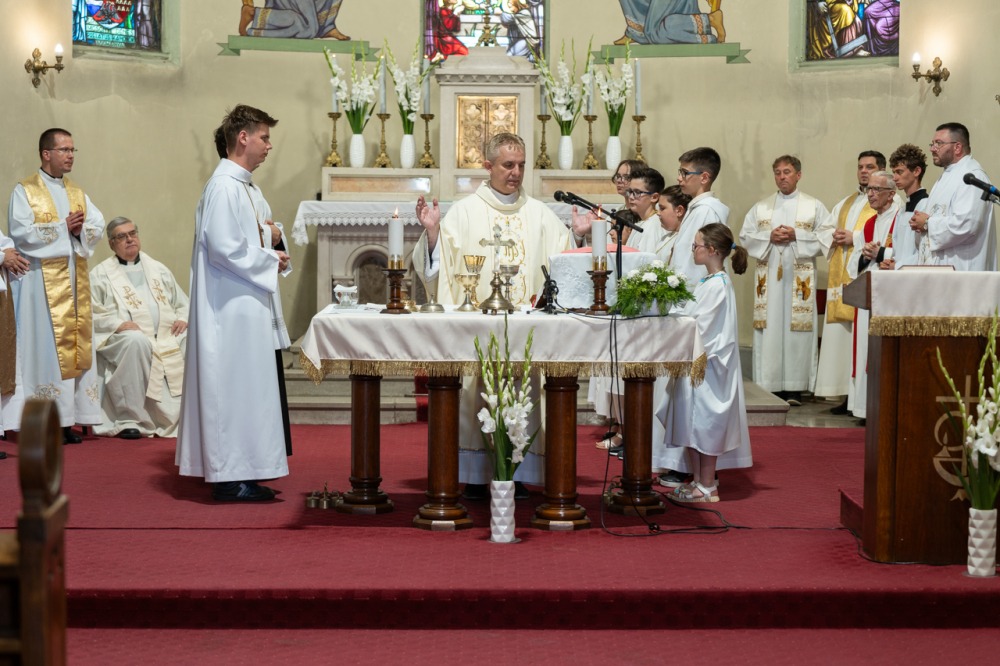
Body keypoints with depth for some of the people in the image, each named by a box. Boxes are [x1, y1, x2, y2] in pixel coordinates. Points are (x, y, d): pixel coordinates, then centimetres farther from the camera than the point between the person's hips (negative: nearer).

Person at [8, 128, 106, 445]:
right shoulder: (25, 191, -1)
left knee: (76, 344, 2)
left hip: (75, 281, 6)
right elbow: (21, 231, -13)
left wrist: (80, 229, -13)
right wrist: (64, 227, -14)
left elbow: (98, 228, 7)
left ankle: (67, 419, 5)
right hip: (42, 282, -6)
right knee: (46, 346, -7)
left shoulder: (78, 193, 16)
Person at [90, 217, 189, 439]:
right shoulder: (101, 274, 11)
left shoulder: (159, 270, 25)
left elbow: (182, 302, 24)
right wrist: (117, 324, -17)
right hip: (123, 338, -4)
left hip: (166, 336, 5)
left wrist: (183, 319, 2)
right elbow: (91, 312, 0)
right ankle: (130, 419, -30)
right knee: (137, 341, -38)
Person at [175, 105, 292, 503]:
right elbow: (224, 248, -22)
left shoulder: (246, 187, 16)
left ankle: (241, 471, 18)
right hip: (232, 308, -10)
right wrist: (269, 259, -12)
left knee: (248, 387, 12)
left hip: (250, 304, 10)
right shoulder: (223, 186, -15)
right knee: (235, 387, -6)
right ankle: (231, 477, 0)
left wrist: (272, 242, 5)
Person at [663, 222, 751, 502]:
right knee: (691, 423, 12)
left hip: (707, 366, -9)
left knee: (705, 424, -1)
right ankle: (698, 480, 20)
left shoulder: (718, 285, -16)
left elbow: (701, 327, -19)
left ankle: (707, 487, 7)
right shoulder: (708, 282, 12)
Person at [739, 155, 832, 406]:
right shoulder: (761, 207, 15)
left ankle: (794, 388, -3)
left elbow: (827, 237, 0)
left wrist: (796, 235, -11)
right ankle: (768, 386, -1)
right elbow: (745, 235, 10)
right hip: (768, 275, 2)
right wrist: (769, 237, -6)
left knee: (796, 328, -5)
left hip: (800, 275, -2)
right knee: (769, 328, -3)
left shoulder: (814, 206, 9)